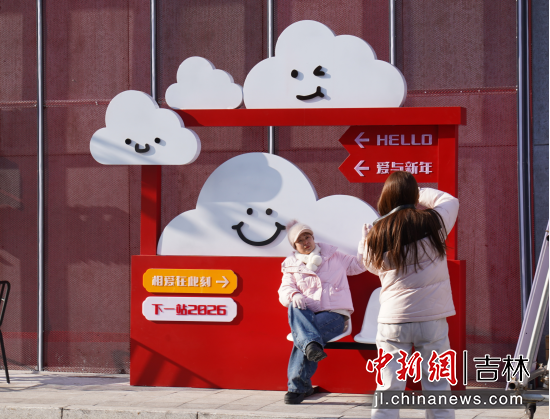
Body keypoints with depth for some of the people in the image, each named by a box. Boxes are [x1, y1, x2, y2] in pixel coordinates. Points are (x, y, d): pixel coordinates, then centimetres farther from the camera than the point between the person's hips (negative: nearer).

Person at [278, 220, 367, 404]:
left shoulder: (332, 255, 18)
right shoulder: (291, 265, 18)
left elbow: (357, 265, 23)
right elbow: (284, 290, 5)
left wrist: (365, 243, 7)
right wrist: (294, 295, -19)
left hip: (335, 314, -2)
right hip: (309, 314, 2)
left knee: (301, 337, -31)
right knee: (294, 309, -35)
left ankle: (298, 387, -29)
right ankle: (312, 344, -56)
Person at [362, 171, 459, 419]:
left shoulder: (377, 233, -2)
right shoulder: (433, 222, -4)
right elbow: (450, 200, 17)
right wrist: (419, 194, 28)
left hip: (393, 320, 0)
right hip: (432, 318, 0)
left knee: (389, 388, 4)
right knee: (436, 388, 8)